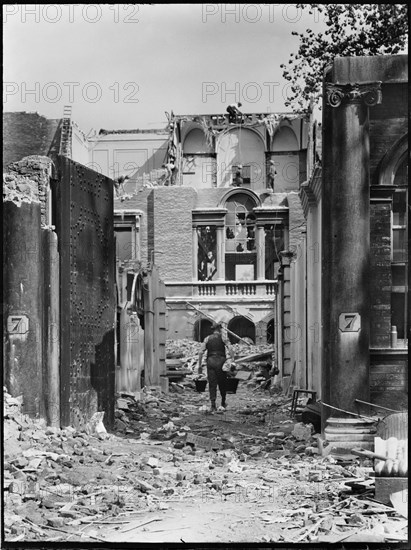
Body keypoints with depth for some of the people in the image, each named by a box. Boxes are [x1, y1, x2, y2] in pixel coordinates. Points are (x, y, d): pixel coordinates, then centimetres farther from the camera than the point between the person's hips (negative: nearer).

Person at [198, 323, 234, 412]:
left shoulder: (207, 339, 11)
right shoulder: (222, 338, 4)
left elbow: (201, 352, 4)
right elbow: (230, 349, -11)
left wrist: (199, 365, 6)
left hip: (210, 361, 2)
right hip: (220, 361, -2)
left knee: (212, 384, 3)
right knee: (222, 383, 14)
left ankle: (213, 405, -6)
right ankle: (223, 403, 25)